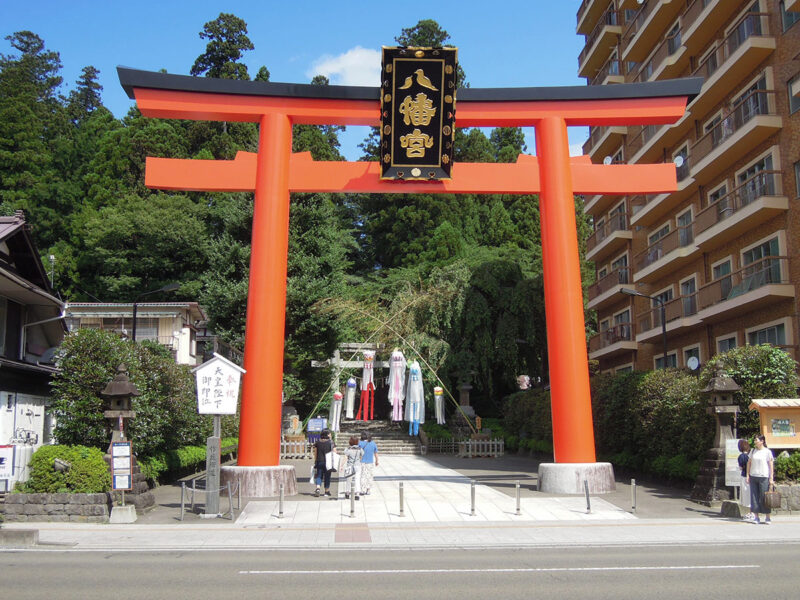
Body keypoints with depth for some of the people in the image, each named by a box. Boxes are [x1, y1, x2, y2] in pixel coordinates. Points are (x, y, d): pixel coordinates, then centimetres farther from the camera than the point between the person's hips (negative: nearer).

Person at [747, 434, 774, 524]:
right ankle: (756, 517, 9)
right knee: (754, 497, 4)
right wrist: (748, 475, 8)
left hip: (764, 477, -4)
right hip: (753, 476, 4)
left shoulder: (767, 452, -2)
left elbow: (771, 465, -2)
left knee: (764, 497, -2)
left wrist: (771, 478, -6)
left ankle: (767, 518, 7)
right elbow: (749, 463, 14)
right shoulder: (753, 451, 10)